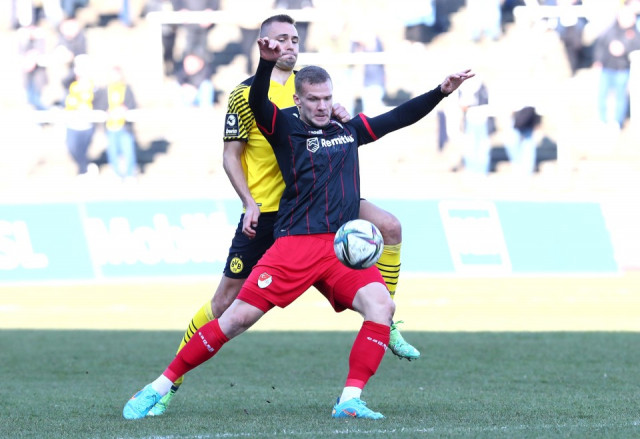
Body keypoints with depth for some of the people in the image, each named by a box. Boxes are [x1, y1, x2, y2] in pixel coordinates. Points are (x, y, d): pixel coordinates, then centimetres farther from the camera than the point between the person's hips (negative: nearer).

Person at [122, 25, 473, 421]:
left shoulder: (349, 131, 19)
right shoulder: (285, 128, 4)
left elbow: (401, 117, 27)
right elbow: (258, 104, -15)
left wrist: (442, 91, 19)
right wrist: (267, 62, -33)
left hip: (343, 249, 4)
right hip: (296, 244, -4)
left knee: (381, 304, -21)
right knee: (240, 317, -12)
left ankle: (351, 400, -20)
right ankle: (161, 386, -2)